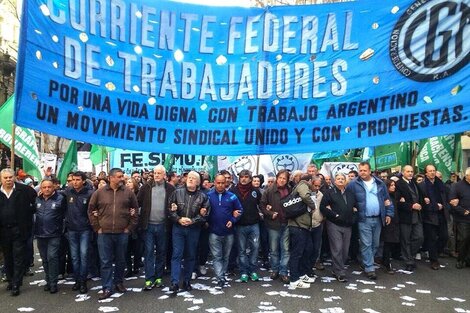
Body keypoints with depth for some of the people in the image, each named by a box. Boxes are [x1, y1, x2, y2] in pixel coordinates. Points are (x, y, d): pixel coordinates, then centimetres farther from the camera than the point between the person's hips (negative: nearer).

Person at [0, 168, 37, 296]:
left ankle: (16, 284, 7)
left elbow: (36, 201, 3)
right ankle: (10, 281, 30)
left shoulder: (24, 190, -5)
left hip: (19, 230, -3)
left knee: (18, 258, 0)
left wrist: (28, 213, -3)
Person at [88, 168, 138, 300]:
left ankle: (118, 282, 31)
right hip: (104, 233, -1)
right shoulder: (99, 193, -1)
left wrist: (130, 227, 3)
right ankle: (107, 288, 14)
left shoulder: (128, 192, -1)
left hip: (122, 233, 1)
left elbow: (135, 210, 6)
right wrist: (97, 227, 3)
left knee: (121, 260, 13)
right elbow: (91, 210, 8)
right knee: (106, 262, 4)